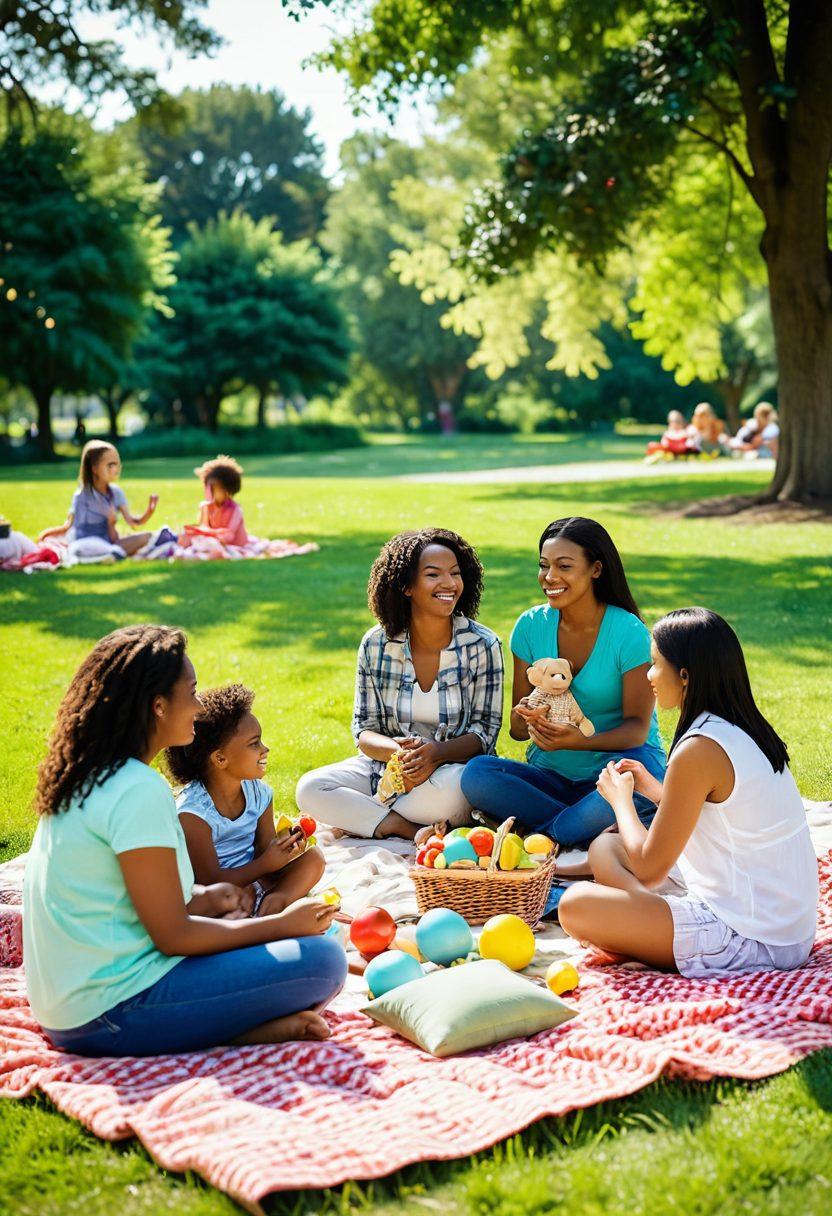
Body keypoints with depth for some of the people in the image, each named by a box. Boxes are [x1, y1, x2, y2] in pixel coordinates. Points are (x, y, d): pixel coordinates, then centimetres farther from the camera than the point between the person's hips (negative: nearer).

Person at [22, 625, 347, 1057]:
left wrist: (201, 897, 9)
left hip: (62, 1006, 10)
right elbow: (173, 937, -16)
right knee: (321, 960, -12)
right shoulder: (139, 791, -19)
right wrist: (283, 923, -6)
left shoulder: (87, 777, 8)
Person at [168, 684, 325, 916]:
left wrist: (283, 848, -22)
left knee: (313, 856, -6)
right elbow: (211, 881, -22)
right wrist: (265, 864, -24)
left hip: (252, 877, 7)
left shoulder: (259, 793, -1)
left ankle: (281, 897, -27)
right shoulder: (193, 812, -22)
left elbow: (264, 851, 2)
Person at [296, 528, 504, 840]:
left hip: (455, 765, -2)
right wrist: (399, 751, -25)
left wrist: (436, 753, -28)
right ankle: (415, 831, -21)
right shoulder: (376, 645, -3)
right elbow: (365, 730, -1)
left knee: (450, 786, -38)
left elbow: (484, 731, -7)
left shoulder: (483, 645, -7)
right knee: (310, 789, -21)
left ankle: (361, 818, -12)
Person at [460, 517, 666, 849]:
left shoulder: (628, 632, -10)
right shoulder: (531, 626, 1)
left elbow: (637, 728, -13)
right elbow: (517, 729, 3)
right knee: (476, 774, -24)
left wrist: (578, 740, -32)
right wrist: (526, 717, -23)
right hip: (552, 775, 4)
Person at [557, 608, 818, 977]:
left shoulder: (699, 751, -21)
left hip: (751, 942, -9)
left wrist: (620, 800, 2)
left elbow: (648, 869, -13)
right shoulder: (746, 731, 6)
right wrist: (654, 790, 18)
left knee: (576, 905, -12)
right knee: (604, 847, 16)